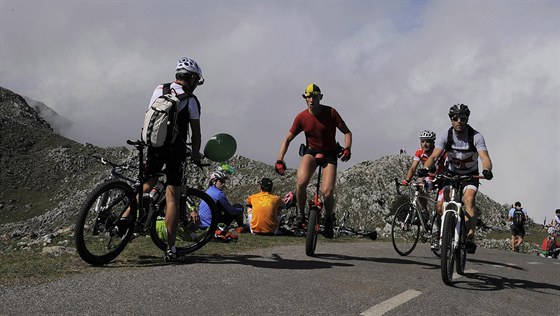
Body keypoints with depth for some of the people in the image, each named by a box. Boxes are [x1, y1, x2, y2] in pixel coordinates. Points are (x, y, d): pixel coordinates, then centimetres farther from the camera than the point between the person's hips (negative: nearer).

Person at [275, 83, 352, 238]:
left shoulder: (331, 112, -14)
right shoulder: (301, 117, -10)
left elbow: (347, 132, -8)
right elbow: (287, 139, -4)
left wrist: (347, 149, -27)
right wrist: (279, 160, -15)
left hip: (329, 154, -1)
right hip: (311, 151, 1)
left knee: (327, 192, -17)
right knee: (301, 182, -29)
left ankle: (329, 219, 14)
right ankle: (301, 213, -3)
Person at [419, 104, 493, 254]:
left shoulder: (476, 136, -22)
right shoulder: (445, 136, -17)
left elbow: (485, 157, -34)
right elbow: (434, 156, -28)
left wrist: (486, 170, -57)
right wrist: (425, 168, -49)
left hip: (471, 175, -2)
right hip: (451, 174, 2)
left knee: (469, 200, -27)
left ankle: (470, 238, -31)